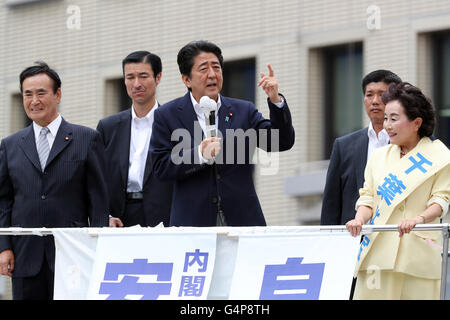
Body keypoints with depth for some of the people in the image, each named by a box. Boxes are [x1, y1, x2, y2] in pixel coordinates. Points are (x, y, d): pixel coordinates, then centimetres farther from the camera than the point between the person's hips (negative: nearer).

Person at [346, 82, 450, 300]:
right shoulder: (379, 156, 17)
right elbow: (368, 197, 15)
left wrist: (419, 219, -21)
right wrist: (360, 219, -5)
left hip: (416, 254, -4)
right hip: (378, 253, 4)